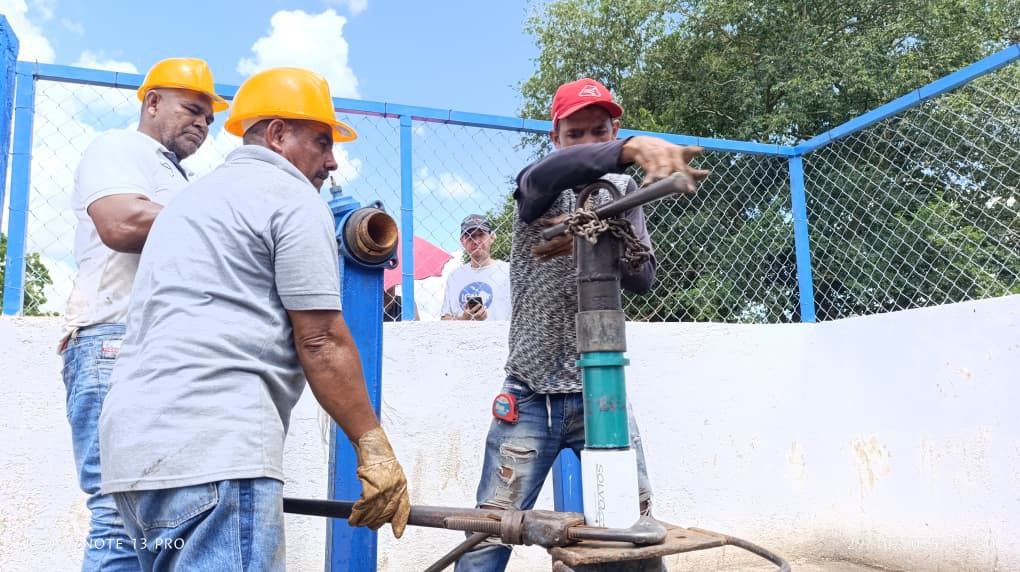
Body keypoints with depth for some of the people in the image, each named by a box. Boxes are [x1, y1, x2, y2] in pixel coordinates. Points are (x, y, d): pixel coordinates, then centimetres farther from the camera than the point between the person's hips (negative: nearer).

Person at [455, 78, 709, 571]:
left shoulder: (622, 192, 10)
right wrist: (635, 147, -48)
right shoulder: (540, 190, -3)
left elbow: (643, 278, -2)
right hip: (529, 395, -3)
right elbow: (549, 173, -30)